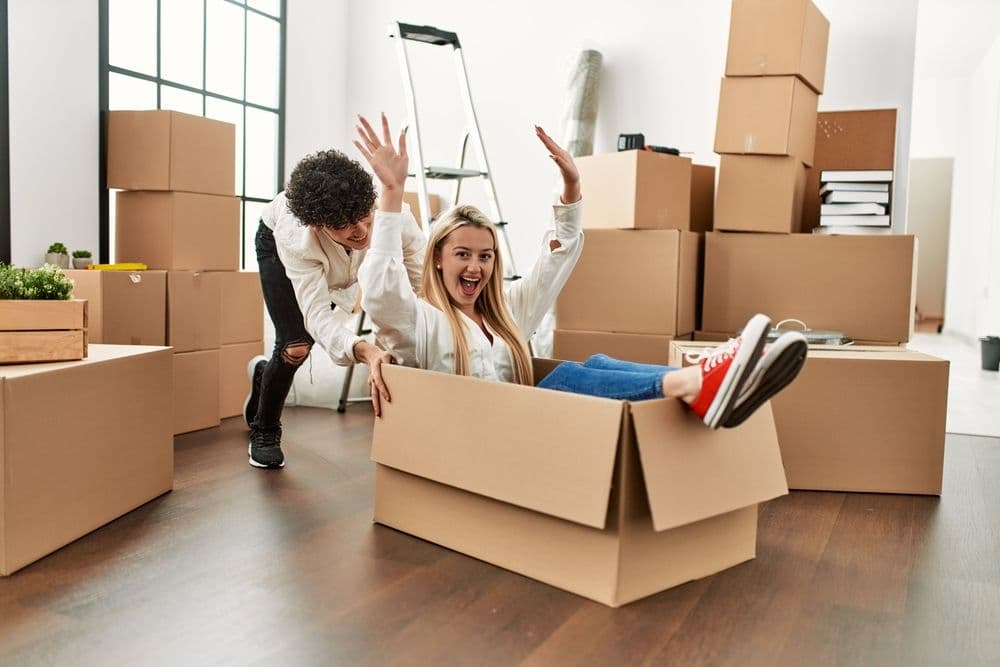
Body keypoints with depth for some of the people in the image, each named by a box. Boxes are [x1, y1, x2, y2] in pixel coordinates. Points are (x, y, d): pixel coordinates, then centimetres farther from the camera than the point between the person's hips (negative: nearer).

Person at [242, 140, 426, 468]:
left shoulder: (395, 217, -43)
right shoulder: (295, 238, -46)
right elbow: (318, 315, -50)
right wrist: (363, 350, -69)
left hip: (343, 263, 3)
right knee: (294, 345, -13)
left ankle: (265, 372, 29)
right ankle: (264, 432, 15)